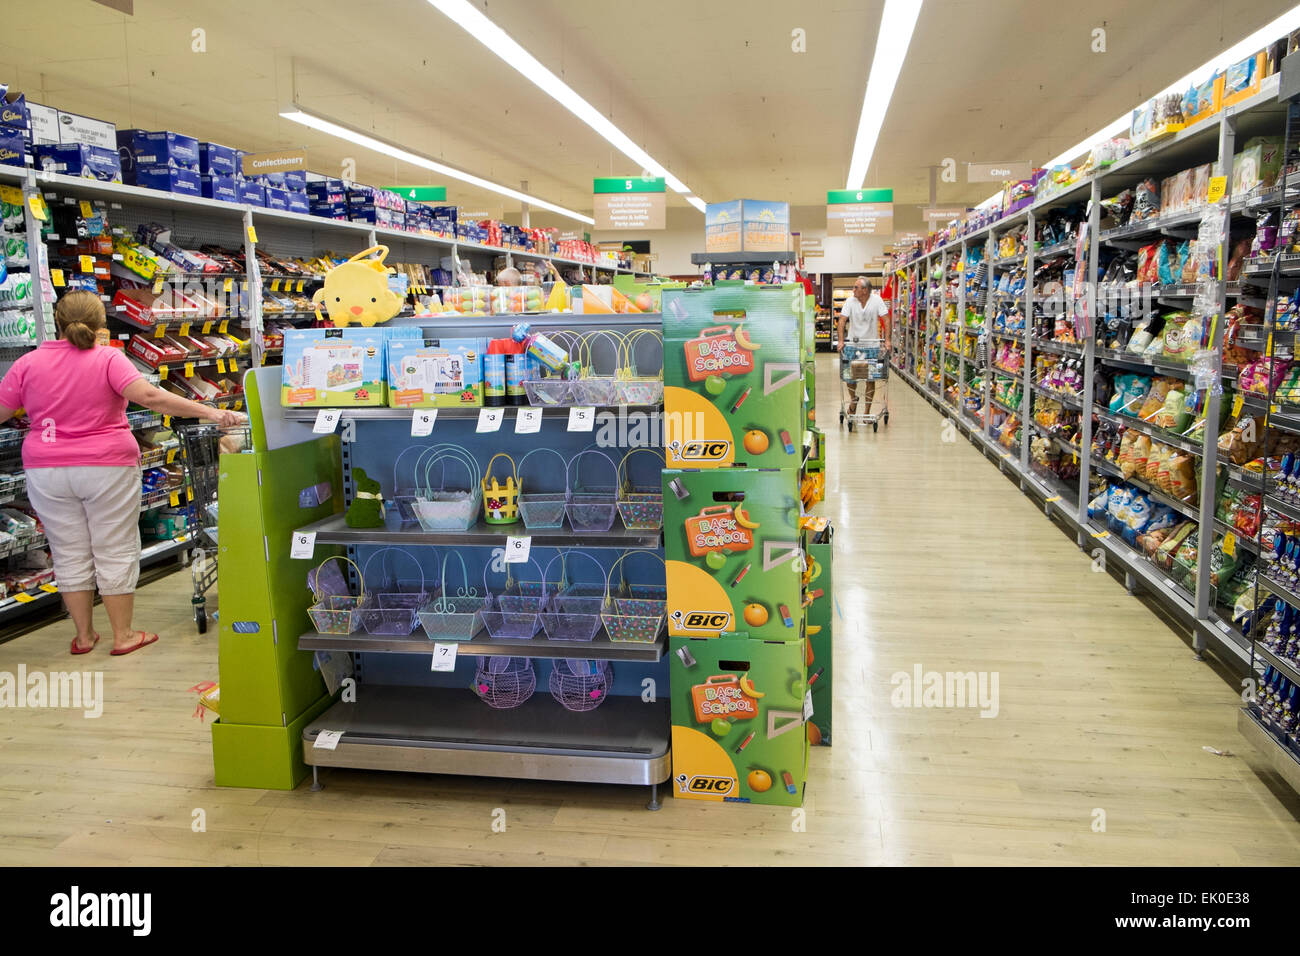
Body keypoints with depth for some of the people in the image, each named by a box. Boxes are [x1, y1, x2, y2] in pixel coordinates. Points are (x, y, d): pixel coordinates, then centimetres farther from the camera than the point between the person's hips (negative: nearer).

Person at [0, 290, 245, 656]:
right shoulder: (108, 359, -8)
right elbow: (149, 396, -22)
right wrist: (210, 412, -24)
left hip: (46, 472, 3)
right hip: (107, 469, -3)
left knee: (70, 554, 12)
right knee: (115, 553, 6)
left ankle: (83, 635, 20)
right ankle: (123, 635, 12)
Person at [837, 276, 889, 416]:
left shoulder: (877, 300, -9)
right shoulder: (850, 301, -7)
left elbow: (886, 319, -11)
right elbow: (842, 320, -11)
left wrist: (887, 340, -21)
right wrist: (841, 340, -23)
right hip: (853, 343, 1)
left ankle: (867, 411, 10)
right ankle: (853, 398, 29)